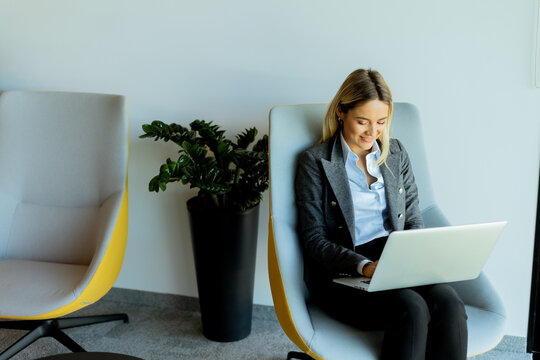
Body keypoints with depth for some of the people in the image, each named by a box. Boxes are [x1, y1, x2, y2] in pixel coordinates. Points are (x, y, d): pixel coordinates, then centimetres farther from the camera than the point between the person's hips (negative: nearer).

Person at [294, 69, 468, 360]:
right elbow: (314, 239, -4)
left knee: (448, 303, -28)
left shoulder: (396, 153, 15)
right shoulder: (315, 162, 0)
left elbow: (413, 221, 15)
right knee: (412, 309, -33)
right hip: (342, 274, -4)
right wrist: (364, 267, -20)